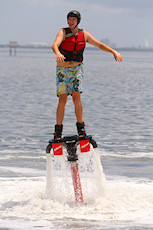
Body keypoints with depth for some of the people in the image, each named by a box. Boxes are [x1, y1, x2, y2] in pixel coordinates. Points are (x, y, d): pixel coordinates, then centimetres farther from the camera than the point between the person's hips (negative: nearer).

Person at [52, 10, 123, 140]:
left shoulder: (84, 35, 2)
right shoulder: (63, 32, -8)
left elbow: (100, 45, 8)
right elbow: (55, 45, -27)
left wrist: (114, 52, -5)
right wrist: (58, 54, -50)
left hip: (76, 69, 2)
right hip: (62, 70, -1)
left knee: (76, 98, -12)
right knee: (62, 100, -6)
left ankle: (81, 128, -4)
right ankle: (58, 131, 3)